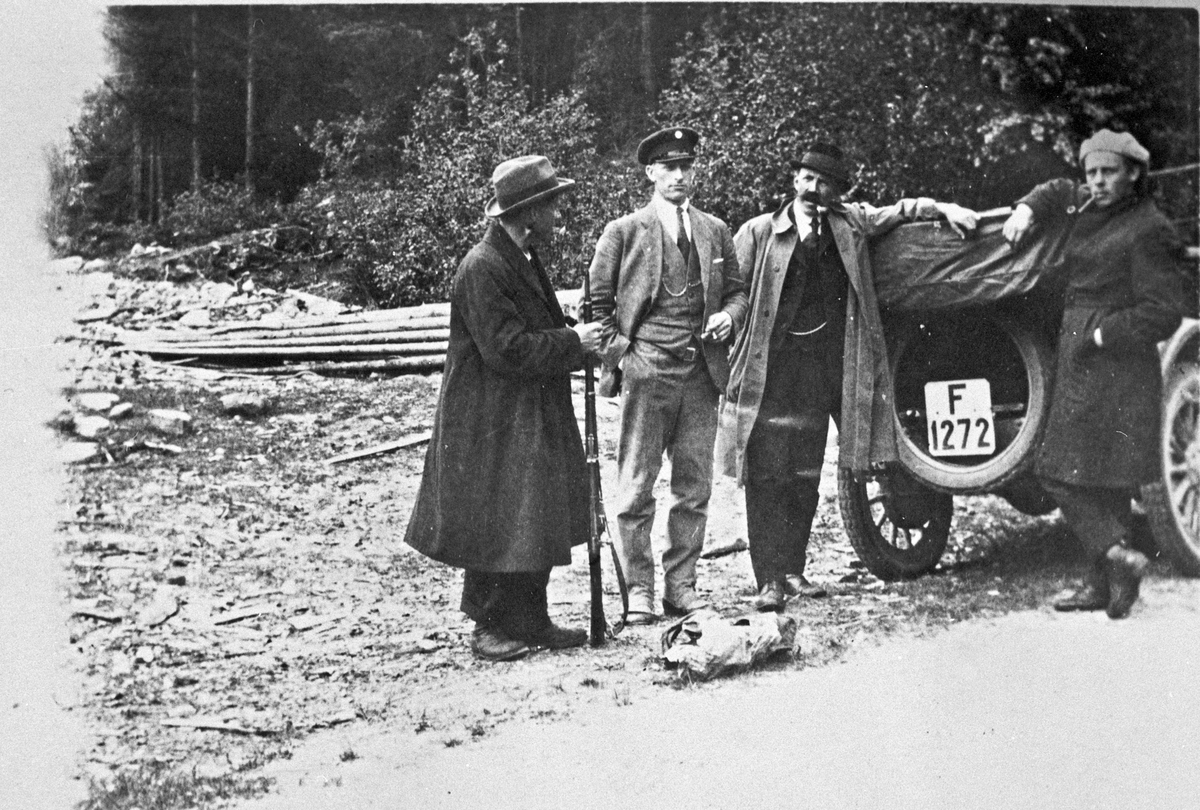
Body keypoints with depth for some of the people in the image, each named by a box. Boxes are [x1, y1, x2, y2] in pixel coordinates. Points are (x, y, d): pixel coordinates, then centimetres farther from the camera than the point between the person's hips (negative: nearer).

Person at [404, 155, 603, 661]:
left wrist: (577, 336, 3)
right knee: (495, 527, -1)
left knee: (538, 523, 12)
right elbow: (507, 351, -23)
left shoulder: (524, 261, 12)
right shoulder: (482, 268, -19)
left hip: (534, 421, 10)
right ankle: (490, 627, 11)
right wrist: (573, 343, -15)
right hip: (492, 425, -10)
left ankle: (529, 621, 21)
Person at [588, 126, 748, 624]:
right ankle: (638, 591, 5)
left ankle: (682, 586, 15)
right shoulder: (624, 231, 4)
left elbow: (737, 292, 19)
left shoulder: (716, 232, 14)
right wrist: (615, 355, -2)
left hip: (701, 375, 4)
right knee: (636, 487, -3)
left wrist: (728, 316, -2)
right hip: (646, 372, -3)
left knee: (695, 488, 6)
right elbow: (599, 301, 6)